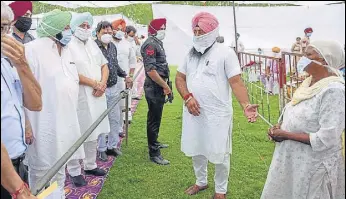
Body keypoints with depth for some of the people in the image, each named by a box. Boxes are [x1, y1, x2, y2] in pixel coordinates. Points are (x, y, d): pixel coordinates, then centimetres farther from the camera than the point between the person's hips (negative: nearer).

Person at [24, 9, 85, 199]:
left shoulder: (66, 50, 13)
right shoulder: (32, 49, -13)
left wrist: (73, 114, 19)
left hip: (65, 122, 8)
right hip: (44, 126, -7)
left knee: (59, 170, 20)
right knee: (42, 173, 5)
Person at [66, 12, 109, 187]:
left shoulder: (93, 44, 14)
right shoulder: (68, 46, -9)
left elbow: (104, 65, 15)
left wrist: (102, 83, -4)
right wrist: (95, 84, -13)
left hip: (96, 96, 7)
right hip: (78, 98, -7)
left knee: (93, 133, 15)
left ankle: (90, 165, 29)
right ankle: (74, 171, 13)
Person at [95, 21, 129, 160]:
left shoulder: (113, 46, 9)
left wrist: (124, 76, 19)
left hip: (114, 88, 7)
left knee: (115, 118, 14)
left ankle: (112, 145, 28)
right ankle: (101, 149, 18)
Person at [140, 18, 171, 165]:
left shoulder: (157, 43, 14)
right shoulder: (150, 44, -17)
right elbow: (151, 70, -25)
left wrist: (165, 84, 13)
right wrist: (165, 85, -18)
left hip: (159, 87, 10)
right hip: (154, 87, -10)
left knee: (155, 117, 22)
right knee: (154, 119, -3)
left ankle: (154, 142, 39)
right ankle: (154, 153, 5)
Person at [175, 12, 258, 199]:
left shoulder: (225, 53, -9)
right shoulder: (191, 53, 9)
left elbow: (236, 81, -15)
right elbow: (179, 78, 10)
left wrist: (245, 105, -30)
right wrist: (187, 97, -9)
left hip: (217, 113, -5)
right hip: (193, 112, 6)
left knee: (219, 154, 7)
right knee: (196, 149, 19)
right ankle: (201, 182, 41)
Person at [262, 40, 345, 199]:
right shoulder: (309, 82, 4)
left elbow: (325, 139, -25)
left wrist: (285, 135, -19)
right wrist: (279, 127, -3)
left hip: (314, 164, -8)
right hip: (290, 157, 8)